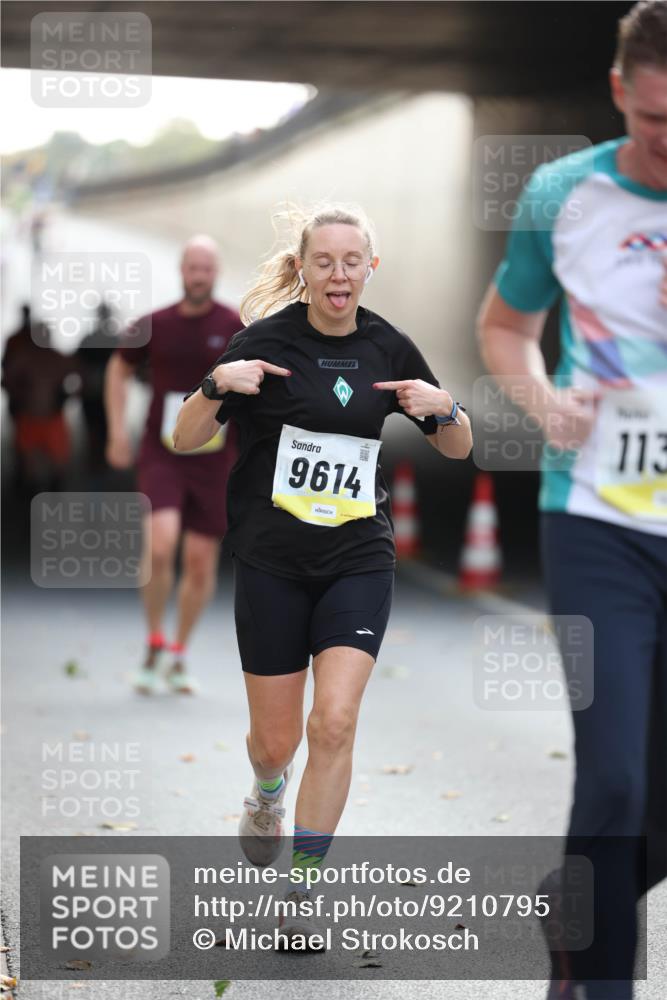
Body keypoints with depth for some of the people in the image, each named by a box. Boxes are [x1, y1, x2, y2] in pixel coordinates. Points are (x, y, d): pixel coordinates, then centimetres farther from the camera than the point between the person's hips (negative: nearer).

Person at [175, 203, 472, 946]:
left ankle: (298, 894, -2)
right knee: (276, 739, 7)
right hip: (271, 562, -1)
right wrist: (217, 383, -24)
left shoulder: (388, 348, 1)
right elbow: (185, 440, -5)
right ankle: (267, 794, 46)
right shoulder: (266, 339, -7)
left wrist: (441, 408, -10)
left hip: (358, 560, 1)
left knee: (334, 722, -15)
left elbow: (458, 448, 12)